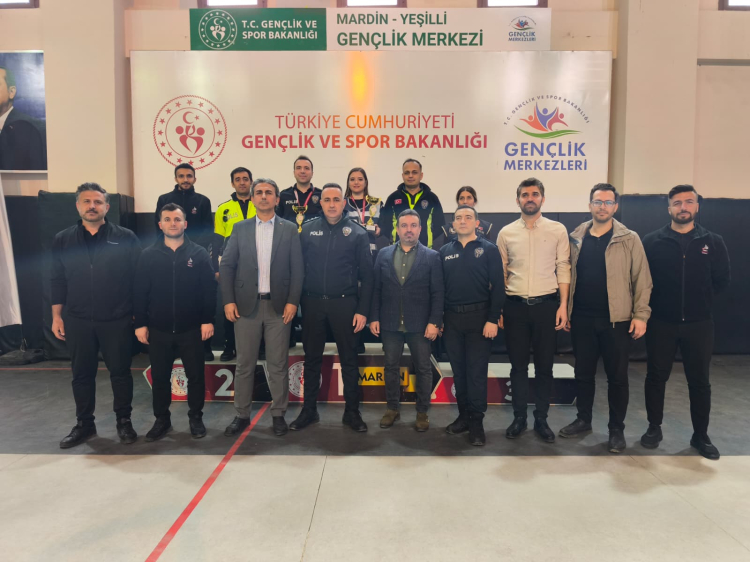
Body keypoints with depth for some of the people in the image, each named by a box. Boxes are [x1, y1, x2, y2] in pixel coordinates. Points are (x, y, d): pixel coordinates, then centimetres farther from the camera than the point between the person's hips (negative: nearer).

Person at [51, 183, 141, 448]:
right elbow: (57, 280, 8)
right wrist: (56, 316, 5)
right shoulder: (62, 240, 5)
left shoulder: (125, 238, -3)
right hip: (78, 321, 3)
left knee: (120, 372, 7)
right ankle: (84, 423, 27)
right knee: (82, 374, 12)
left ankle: (124, 421, 23)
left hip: (117, 320, -2)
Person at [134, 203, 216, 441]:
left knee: (196, 376, 8)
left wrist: (208, 320, -8)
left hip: (191, 329, -1)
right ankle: (162, 420, 28)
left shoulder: (199, 253, -1)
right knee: (159, 378, 11)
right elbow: (139, 293, 3)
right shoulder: (148, 255, 3)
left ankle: (196, 418, 25)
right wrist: (140, 324, -1)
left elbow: (209, 289, -3)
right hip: (158, 330, 1)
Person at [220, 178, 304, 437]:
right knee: (244, 364, 7)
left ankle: (278, 414, 19)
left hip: (279, 306, -1)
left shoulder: (290, 229, 5)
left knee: (278, 364, 6)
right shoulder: (240, 228, 8)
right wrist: (228, 301, -4)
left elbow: (297, 269, 1)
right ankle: (242, 415, 20)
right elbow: (226, 266, 4)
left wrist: (292, 301, -7)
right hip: (246, 305, 1)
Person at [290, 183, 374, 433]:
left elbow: (366, 275, -2)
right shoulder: (308, 229, 3)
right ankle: (309, 410, 24)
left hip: (344, 303, -1)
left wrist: (363, 310, -7)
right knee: (312, 358, 11)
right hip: (313, 303, 2)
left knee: (349, 360, 7)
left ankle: (352, 412, 20)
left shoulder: (357, 233, -1)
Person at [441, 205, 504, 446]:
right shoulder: (445, 251, 8)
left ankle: (476, 421, 11)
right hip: (451, 318, 3)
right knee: (458, 370, 11)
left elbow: (498, 286, -5)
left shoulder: (489, 249, -1)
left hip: (479, 317, -3)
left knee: (477, 371, 1)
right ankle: (463, 415, 23)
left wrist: (493, 319, -12)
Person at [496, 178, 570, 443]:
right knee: (518, 365, 9)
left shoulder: (558, 230, 2)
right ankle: (519, 418, 22)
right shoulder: (506, 233, 5)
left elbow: (563, 269, 1)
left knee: (544, 366, 8)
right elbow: (501, 273, 8)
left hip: (546, 304, -1)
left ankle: (541, 419, 21)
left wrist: (563, 305, -6)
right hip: (515, 306, 1)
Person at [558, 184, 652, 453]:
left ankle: (617, 429, 21)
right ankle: (583, 420, 29)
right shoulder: (576, 238, 6)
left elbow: (642, 279, -4)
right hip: (582, 319, 3)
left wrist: (640, 315, -10)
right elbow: (568, 276, 8)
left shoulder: (629, 239, -2)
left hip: (616, 319, -3)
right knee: (583, 373, 13)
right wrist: (565, 311, 6)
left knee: (617, 376, 7)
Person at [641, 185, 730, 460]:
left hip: (698, 324, 1)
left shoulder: (713, 241, 2)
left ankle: (701, 435, 25)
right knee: (656, 377, 9)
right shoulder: (652, 241, -2)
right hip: (661, 323, -1)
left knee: (699, 381, 10)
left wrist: (701, 301, 3)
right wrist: (656, 302, -2)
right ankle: (654, 427, 25)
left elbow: (722, 280, 7)